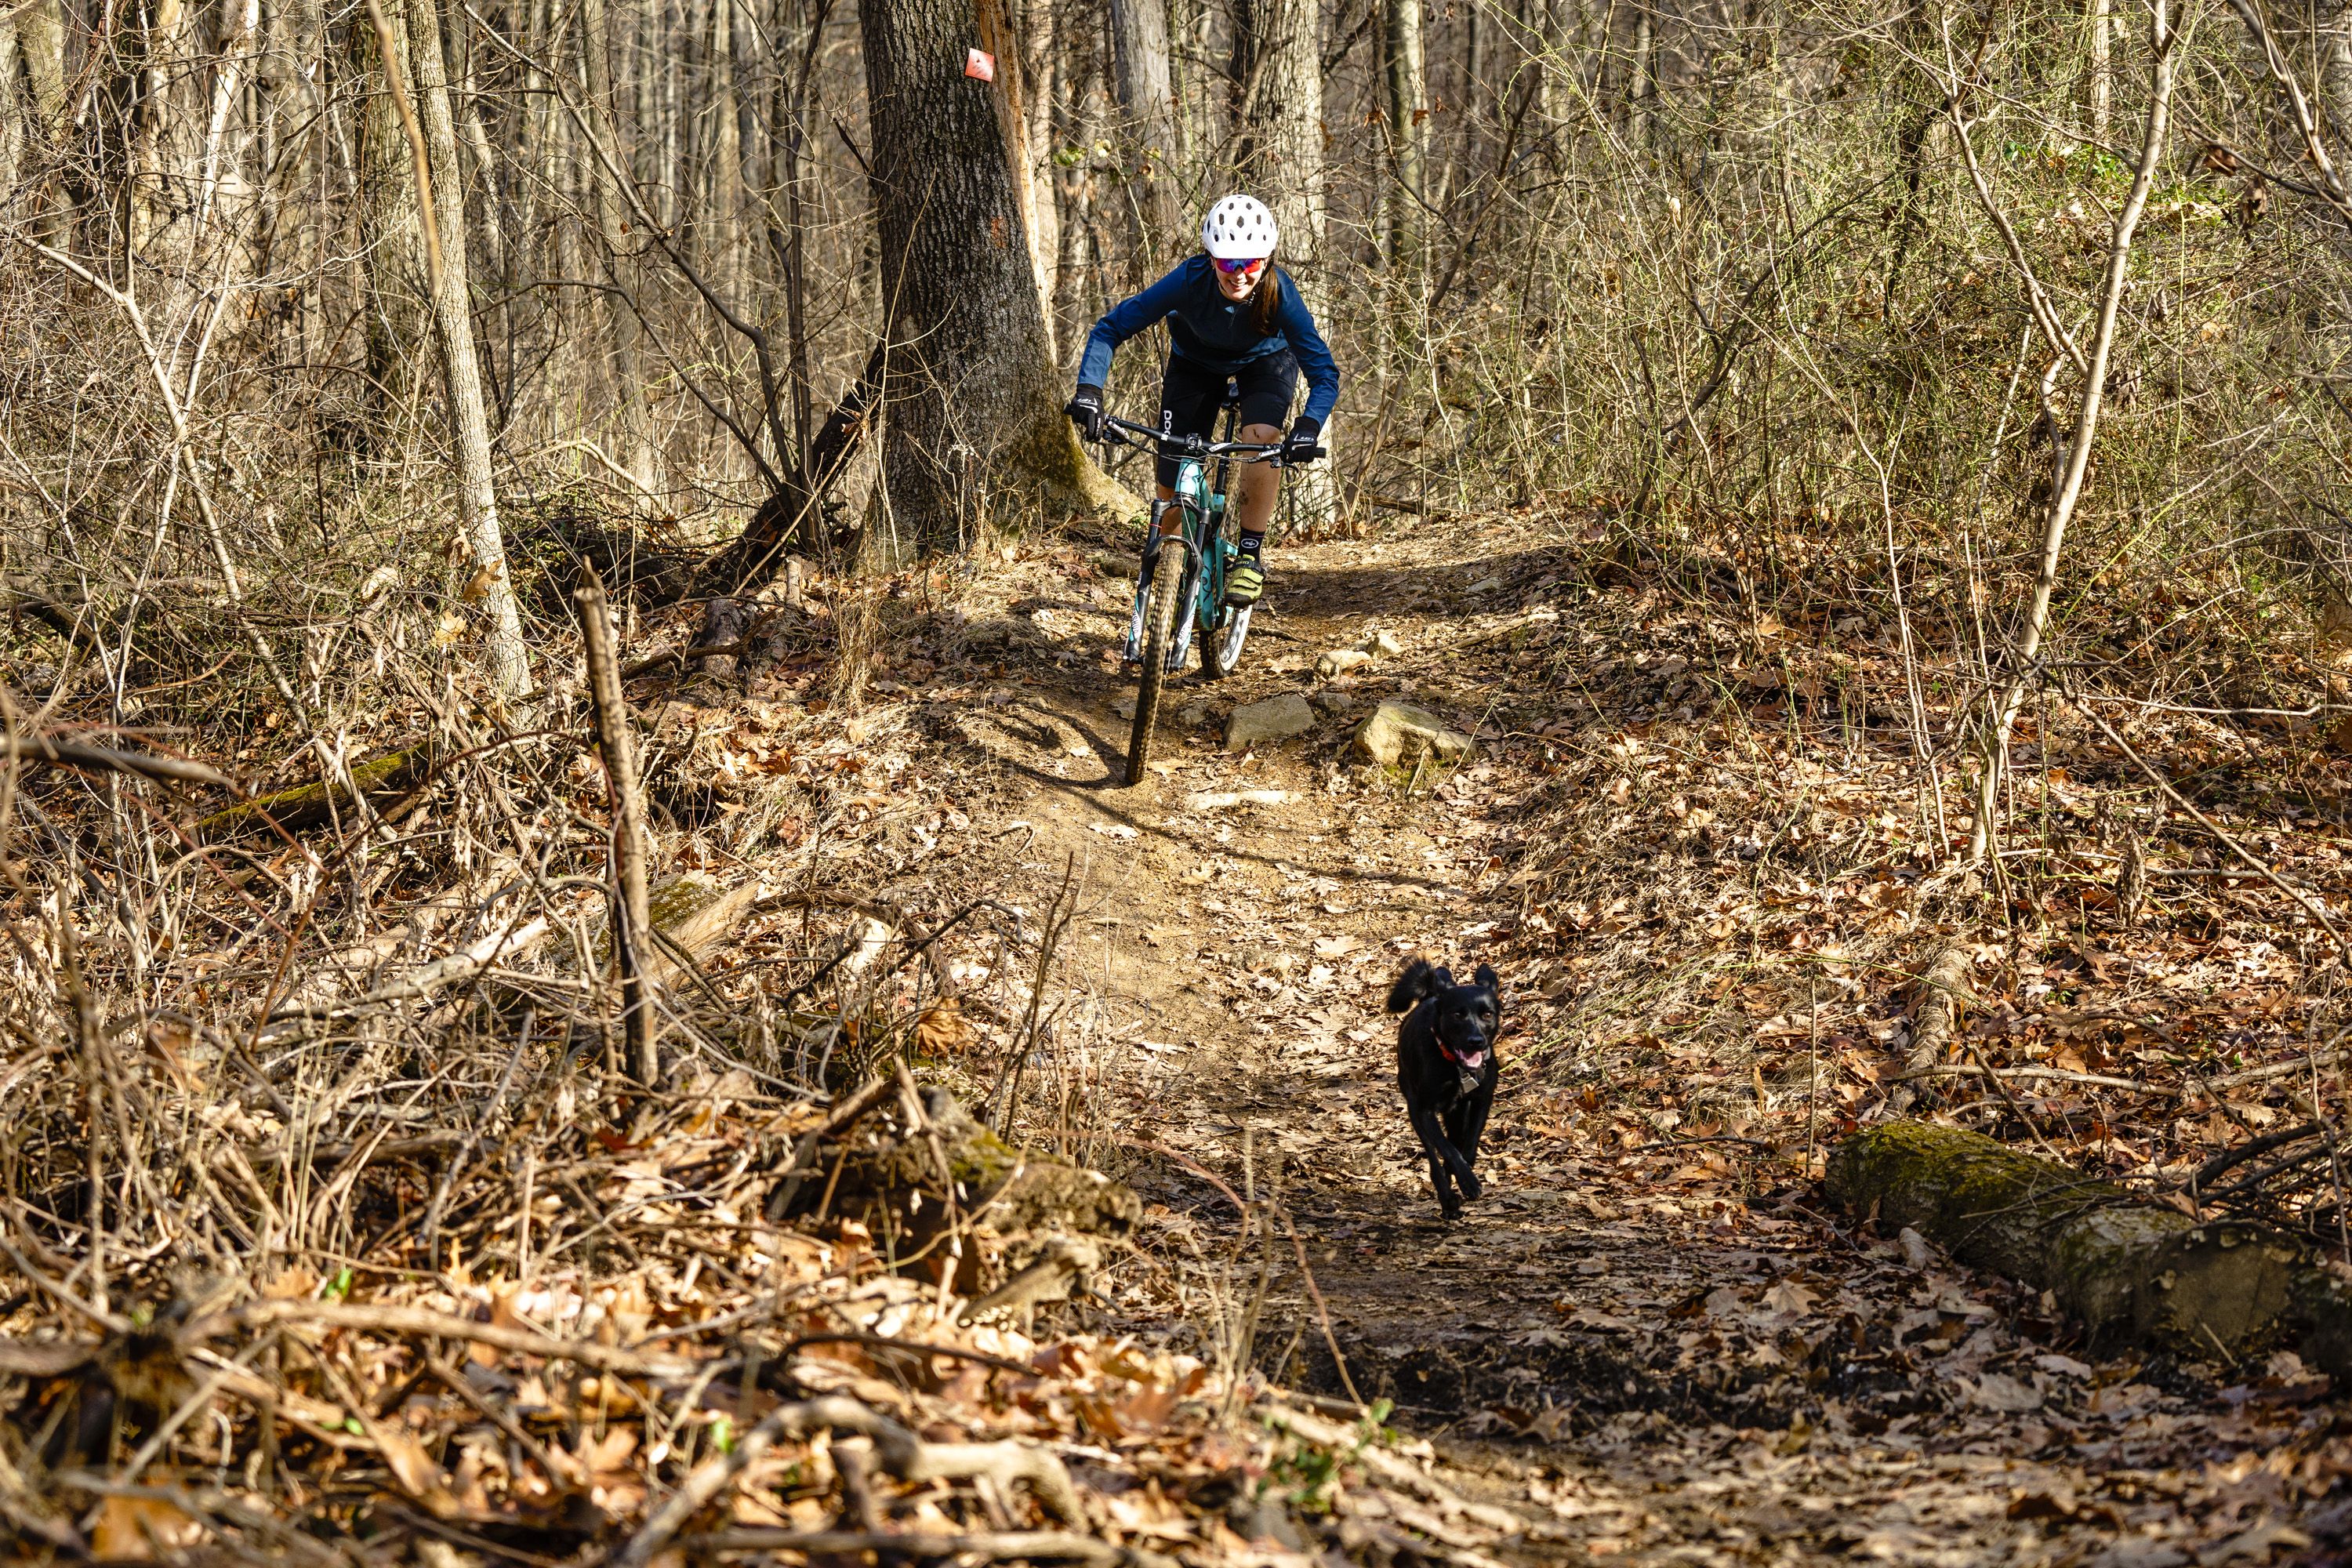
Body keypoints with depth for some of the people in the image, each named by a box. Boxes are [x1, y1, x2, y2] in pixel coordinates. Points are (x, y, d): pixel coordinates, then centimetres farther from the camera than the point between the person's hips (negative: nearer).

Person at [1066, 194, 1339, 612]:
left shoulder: (1279, 292, -35)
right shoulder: (1190, 281, -36)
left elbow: (1324, 373, -32)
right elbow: (1110, 329, -29)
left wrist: (1309, 425, -50)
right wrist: (1089, 389, -44)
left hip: (1265, 360, -1)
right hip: (1196, 362, 1)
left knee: (1263, 437, -32)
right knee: (1173, 488, -5)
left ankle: (1250, 554, -17)